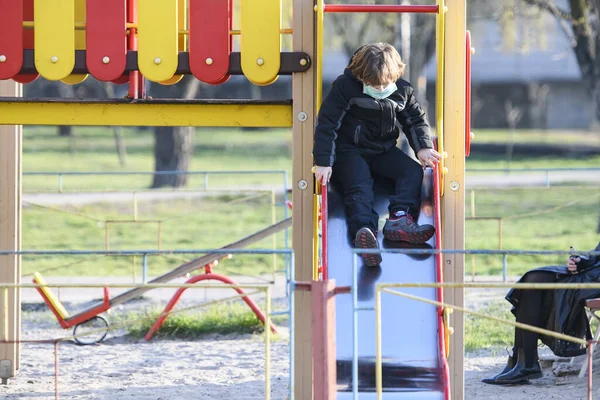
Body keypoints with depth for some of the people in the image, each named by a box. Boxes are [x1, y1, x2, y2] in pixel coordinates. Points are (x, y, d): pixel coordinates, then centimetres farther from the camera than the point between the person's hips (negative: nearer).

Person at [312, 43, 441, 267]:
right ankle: (364, 230, -56)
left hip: (384, 150, 5)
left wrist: (423, 148, -7)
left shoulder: (402, 90, -2)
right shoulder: (345, 87, -16)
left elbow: (415, 120, 12)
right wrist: (323, 162, -24)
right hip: (350, 150, -5)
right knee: (359, 187, -30)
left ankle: (399, 219, -37)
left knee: (414, 172, -17)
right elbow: (327, 124, -17)